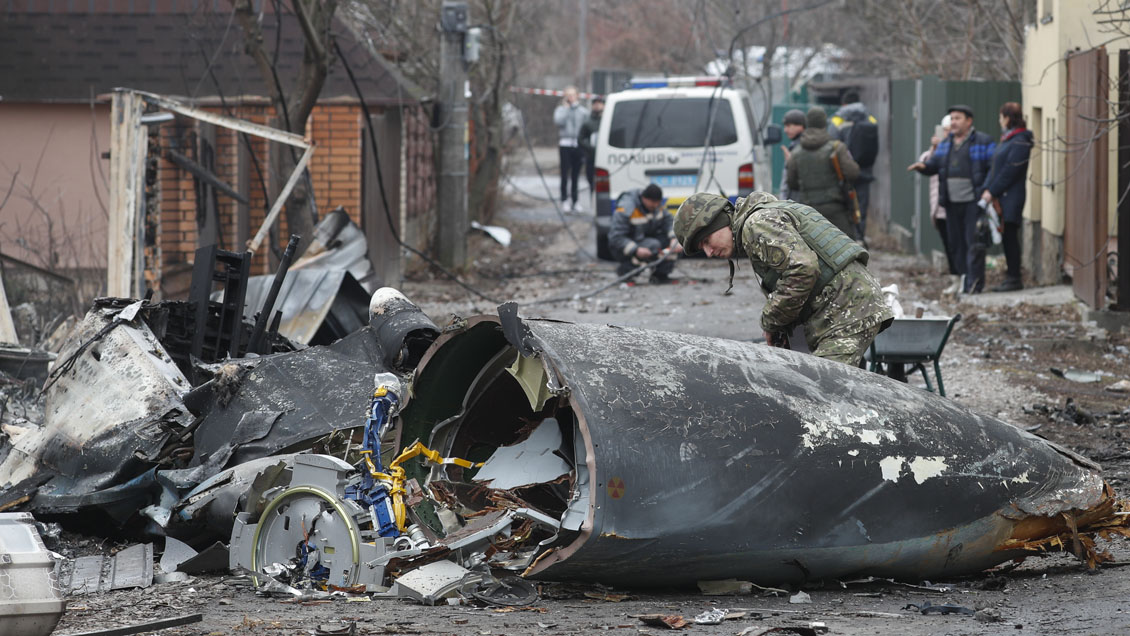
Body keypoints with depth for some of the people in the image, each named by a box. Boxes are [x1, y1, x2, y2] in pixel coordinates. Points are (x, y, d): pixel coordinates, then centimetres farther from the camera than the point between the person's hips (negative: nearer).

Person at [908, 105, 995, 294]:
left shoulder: (983, 142, -3)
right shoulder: (945, 144, 16)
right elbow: (935, 164, 14)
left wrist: (987, 190, -20)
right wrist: (923, 165, -9)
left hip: (973, 201, -6)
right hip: (952, 202, 6)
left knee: (973, 241, -10)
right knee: (957, 243, 9)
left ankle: (974, 283, -10)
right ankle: (963, 278, 17)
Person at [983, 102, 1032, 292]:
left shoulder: (1020, 142, -12)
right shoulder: (1006, 140, 18)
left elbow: (1010, 171, -17)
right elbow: (995, 168, 17)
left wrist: (992, 192, -15)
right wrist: (987, 189, 4)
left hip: (1011, 197, -9)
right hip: (1000, 197, 9)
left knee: (1010, 237, -7)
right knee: (1006, 238, 10)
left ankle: (1014, 279, -5)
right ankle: (1011, 277, 14)